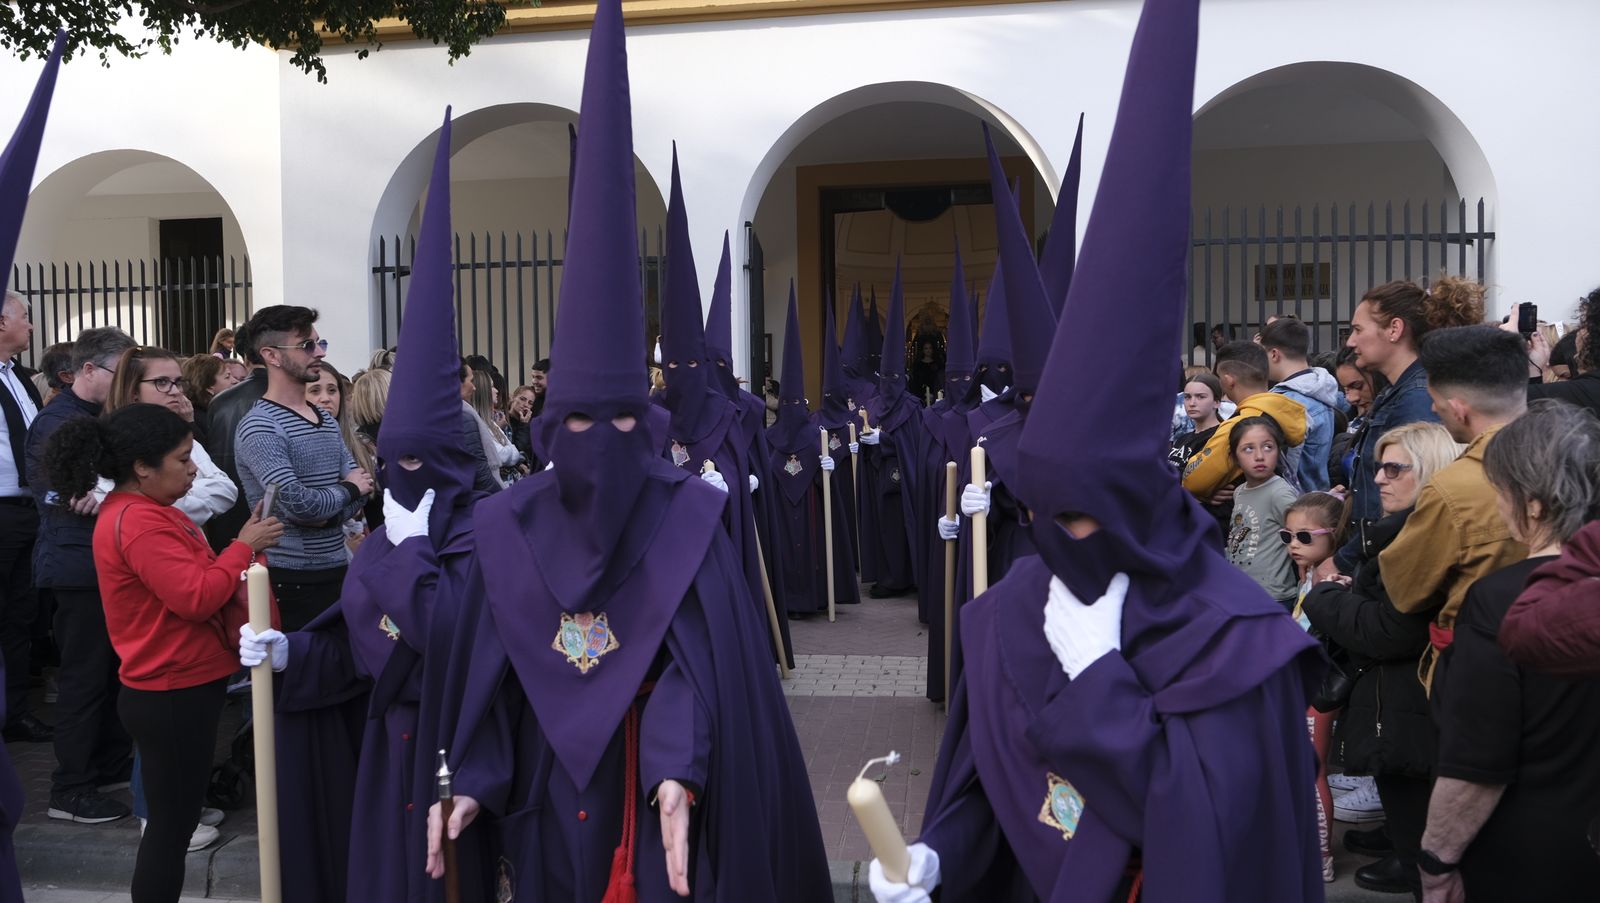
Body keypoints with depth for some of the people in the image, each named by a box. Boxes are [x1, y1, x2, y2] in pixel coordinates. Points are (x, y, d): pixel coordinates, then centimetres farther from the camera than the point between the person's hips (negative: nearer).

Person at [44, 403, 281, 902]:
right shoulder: (138, 522, -22)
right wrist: (244, 546, -17)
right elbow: (197, 597, -28)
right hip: (174, 696, -10)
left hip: (178, 690, 10)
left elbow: (193, 583, 14)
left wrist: (243, 552, -2)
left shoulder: (144, 511, 12)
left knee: (174, 819, 19)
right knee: (173, 823, 1)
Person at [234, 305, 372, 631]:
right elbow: (296, 503, -22)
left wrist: (327, 515, -12)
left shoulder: (327, 420, 13)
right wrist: (347, 489, -5)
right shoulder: (259, 427, -13)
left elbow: (361, 488, 8)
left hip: (338, 568, 7)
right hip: (292, 579, -7)